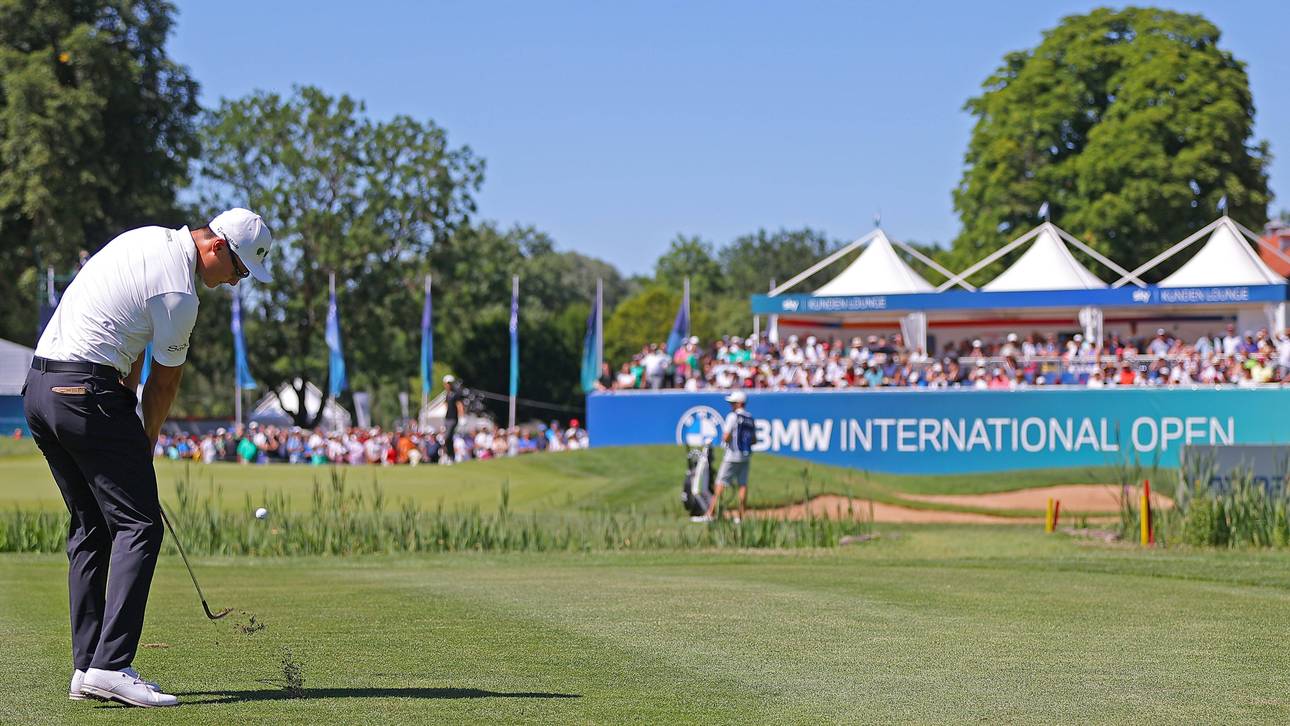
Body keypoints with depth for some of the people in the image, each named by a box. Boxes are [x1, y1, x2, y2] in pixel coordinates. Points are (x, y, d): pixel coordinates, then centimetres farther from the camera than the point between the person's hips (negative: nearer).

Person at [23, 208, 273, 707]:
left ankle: (86, 668, 10)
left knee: (90, 530, 13)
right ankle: (110, 666, -18)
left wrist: (127, 392, 16)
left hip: (39, 386, 10)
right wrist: (147, 442, 15)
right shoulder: (178, 293, -13)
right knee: (139, 526, -9)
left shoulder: (152, 238, 15)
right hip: (87, 390, -10)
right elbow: (165, 382, 1)